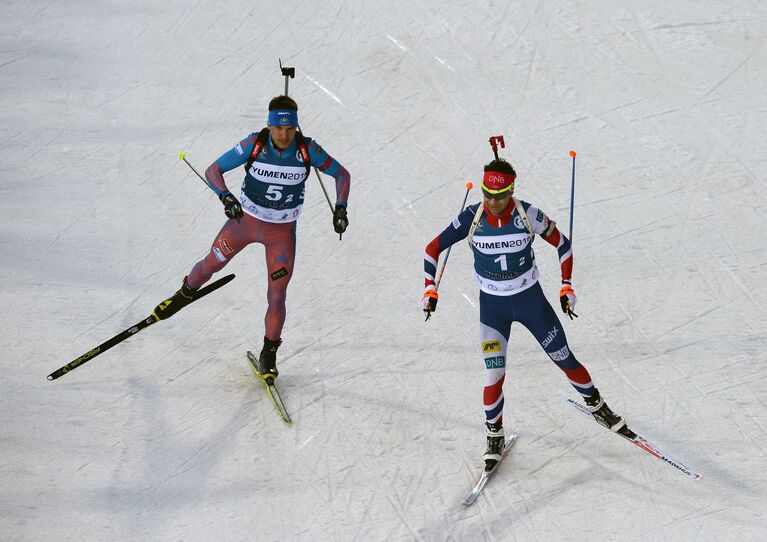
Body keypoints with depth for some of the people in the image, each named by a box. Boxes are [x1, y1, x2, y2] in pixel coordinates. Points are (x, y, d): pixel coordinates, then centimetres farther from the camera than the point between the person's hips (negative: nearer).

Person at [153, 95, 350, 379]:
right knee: (212, 263, 19)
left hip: (282, 231, 0)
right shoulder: (254, 144, -22)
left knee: (277, 295, -1)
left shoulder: (307, 149, -20)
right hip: (245, 220, 1)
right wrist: (226, 196, -35)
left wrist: (341, 208, -19)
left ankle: (269, 353, 19)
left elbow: (342, 174, -5)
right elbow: (213, 170, -17)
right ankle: (186, 293, 52)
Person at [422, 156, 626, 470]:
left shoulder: (529, 216, -19)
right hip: (492, 306, 0)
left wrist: (567, 287, -7)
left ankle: (596, 405, 36)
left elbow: (562, 244, -3)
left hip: (531, 299, 0)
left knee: (565, 360, 9)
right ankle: (494, 436, 15)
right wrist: (430, 289, -15)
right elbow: (433, 249, -6)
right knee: (494, 376, -7)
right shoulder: (472, 219, -17)